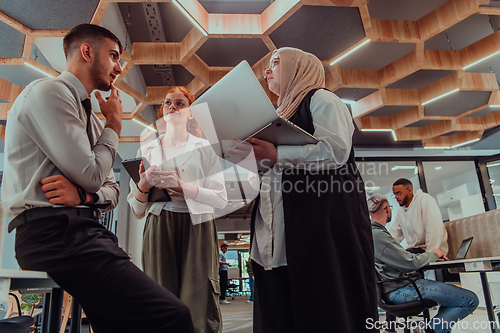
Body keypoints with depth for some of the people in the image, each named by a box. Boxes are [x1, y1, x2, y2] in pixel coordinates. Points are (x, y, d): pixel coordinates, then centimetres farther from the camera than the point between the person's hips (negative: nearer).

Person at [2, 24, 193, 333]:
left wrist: (85, 194, -4)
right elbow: (91, 176, -12)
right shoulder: (47, 92, -4)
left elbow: (112, 189, 19)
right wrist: (114, 126, 4)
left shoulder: (92, 118, 22)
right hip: (54, 231, -9)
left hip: (83, 230, 9)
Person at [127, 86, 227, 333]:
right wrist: (143, 186, -8)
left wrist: (182, 186, -15)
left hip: (197, 228, -1)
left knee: (199, 312, -6)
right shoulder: (147, 151, 14)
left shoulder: (204, 148, 8)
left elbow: (221, 199, -3)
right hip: (158, 228, 2)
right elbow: (137, 211, 12)